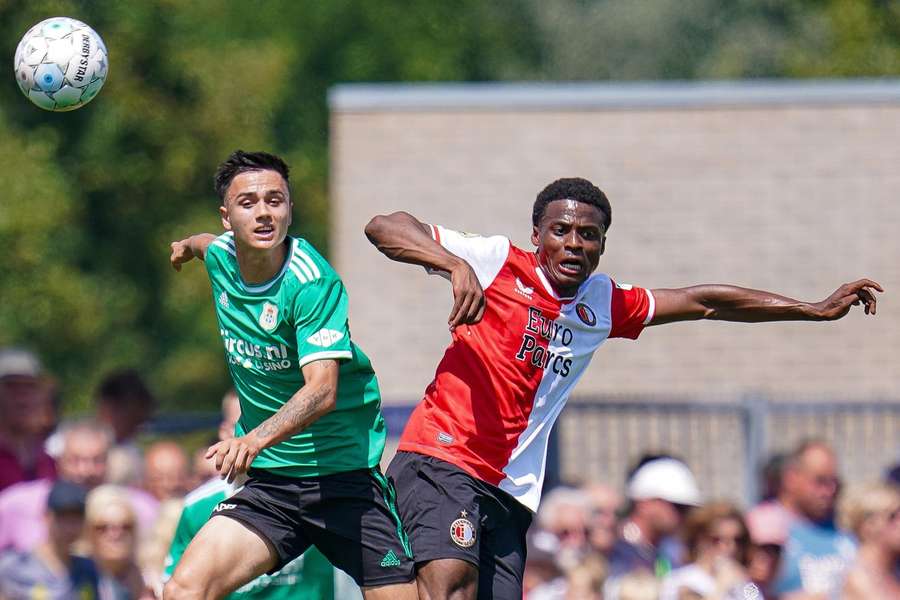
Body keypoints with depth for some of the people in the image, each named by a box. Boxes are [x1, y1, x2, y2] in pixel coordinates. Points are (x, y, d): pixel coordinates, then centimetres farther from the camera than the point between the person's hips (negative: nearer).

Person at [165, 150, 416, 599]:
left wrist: (255, 439, -46)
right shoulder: (220, 257, 0)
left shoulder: (311, 281, -19)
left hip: (345, 478, -5)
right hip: (268, 481, 5)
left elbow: (323, 390, -31)